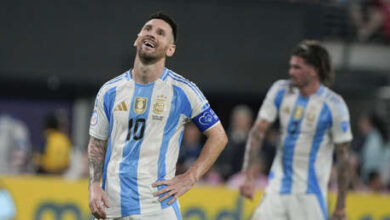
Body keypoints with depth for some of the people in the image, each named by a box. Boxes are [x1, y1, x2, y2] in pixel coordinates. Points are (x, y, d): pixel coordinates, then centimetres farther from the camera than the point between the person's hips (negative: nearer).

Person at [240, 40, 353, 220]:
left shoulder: (334, 105, -10)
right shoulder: (280, 91, 2)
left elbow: (342, 155, -5)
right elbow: (257, 132, 2)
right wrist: (247, 176, -8)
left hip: (310, 192, -4)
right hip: (277, 188, 4)